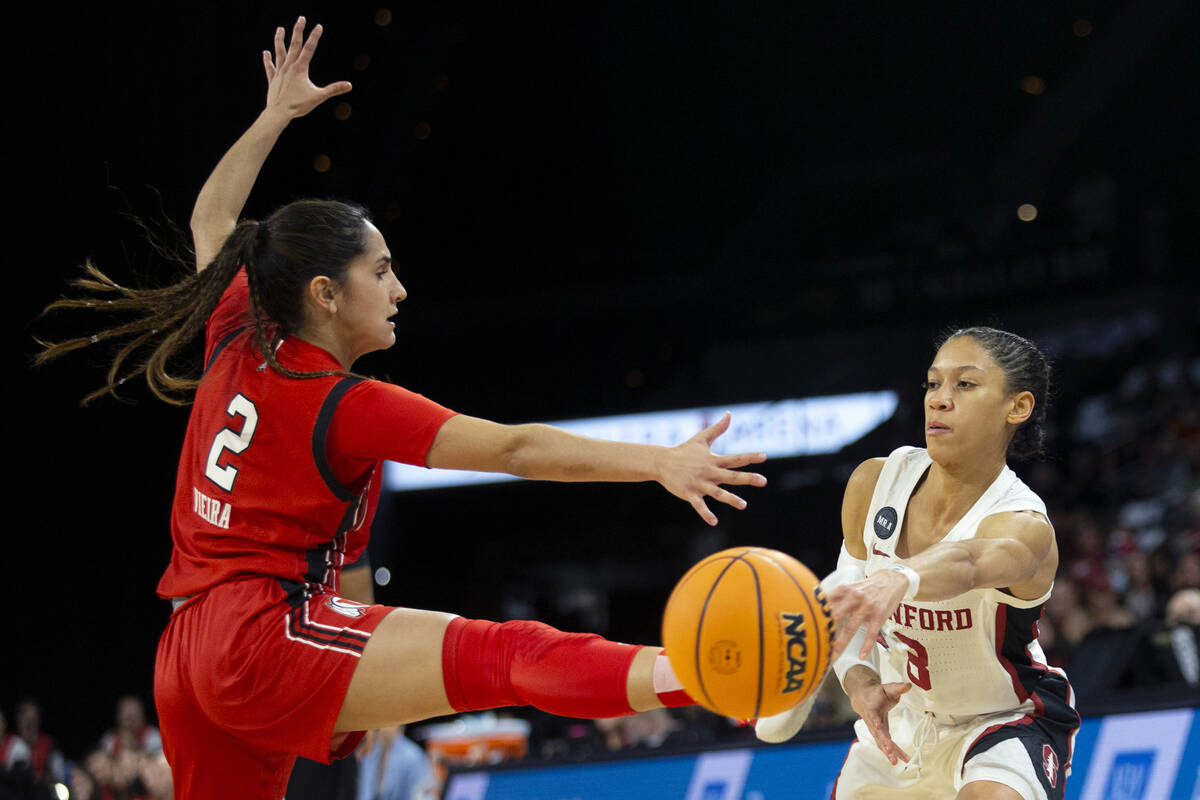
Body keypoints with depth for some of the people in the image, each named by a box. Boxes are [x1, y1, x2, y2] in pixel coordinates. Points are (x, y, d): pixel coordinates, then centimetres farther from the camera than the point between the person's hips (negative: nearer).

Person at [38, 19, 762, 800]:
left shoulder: (238, 348, 12)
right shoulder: (345, 406, -9)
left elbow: (211, 220, 31)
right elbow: (513, 449, -18)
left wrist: (275, 117, 38)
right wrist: (657, 462, -23)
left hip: (188, 661, 9)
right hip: (268, 636, -9)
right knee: (502, 655, -27)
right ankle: (687, 674, -47)